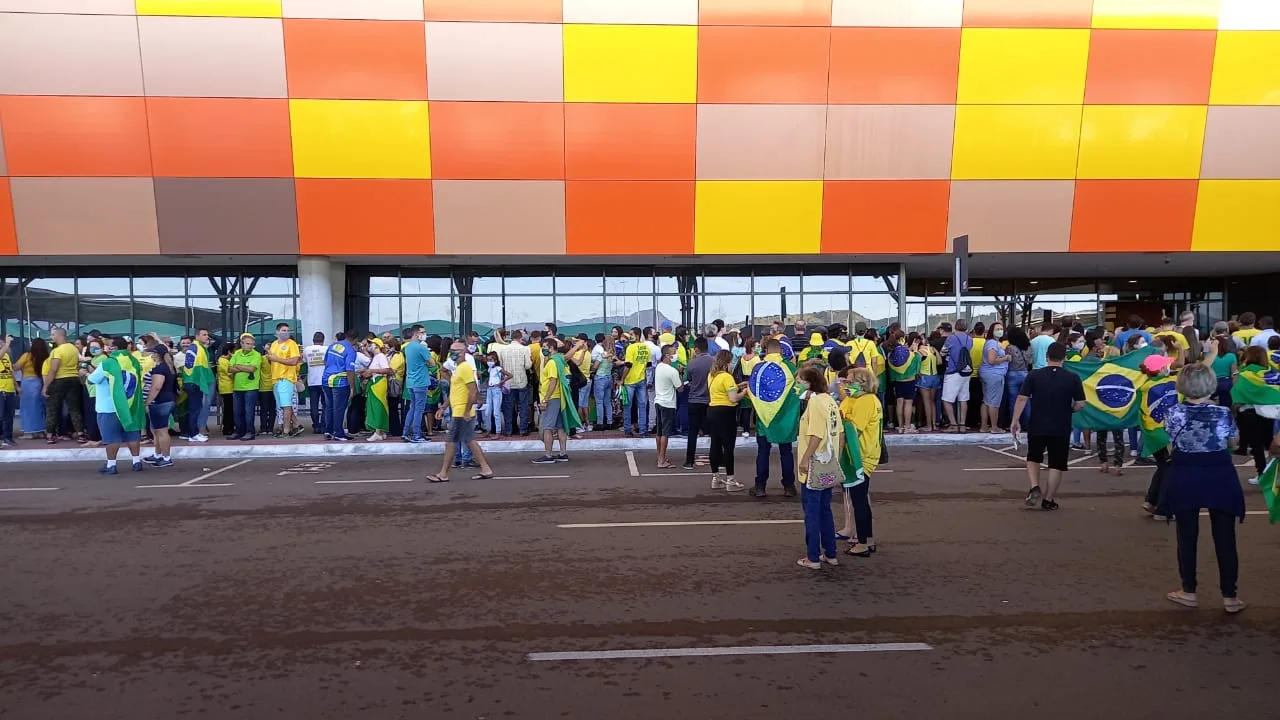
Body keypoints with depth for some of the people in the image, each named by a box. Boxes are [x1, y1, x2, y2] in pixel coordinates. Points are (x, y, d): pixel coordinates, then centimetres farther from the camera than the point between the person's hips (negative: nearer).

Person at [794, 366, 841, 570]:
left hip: (815, 466, -9)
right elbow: (840, 433, 11)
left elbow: (817, 434, -23)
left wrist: (805, 459, -18)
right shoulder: (829, 400, 9)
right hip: (828, 467, 9)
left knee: (811, 512, 1)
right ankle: (830, 554, 24)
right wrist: (837, 457, 19)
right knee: (825, 510, 17)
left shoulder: (815, 401, -15)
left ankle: (813, 558, 8)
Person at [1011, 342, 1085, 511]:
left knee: (1033, 458, 21)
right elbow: (1080, 404, -4)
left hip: (1037, 427, 0)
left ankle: (1034, 487, 1)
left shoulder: (1034, 375, -5)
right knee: (1056, 465, 11)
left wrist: (1015, 421, -2)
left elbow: (1022, 399, -8)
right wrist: (1068, 410, 16)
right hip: (1061, 429, 0)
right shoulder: (1073, 378, -4)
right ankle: (1048, 500, 15)